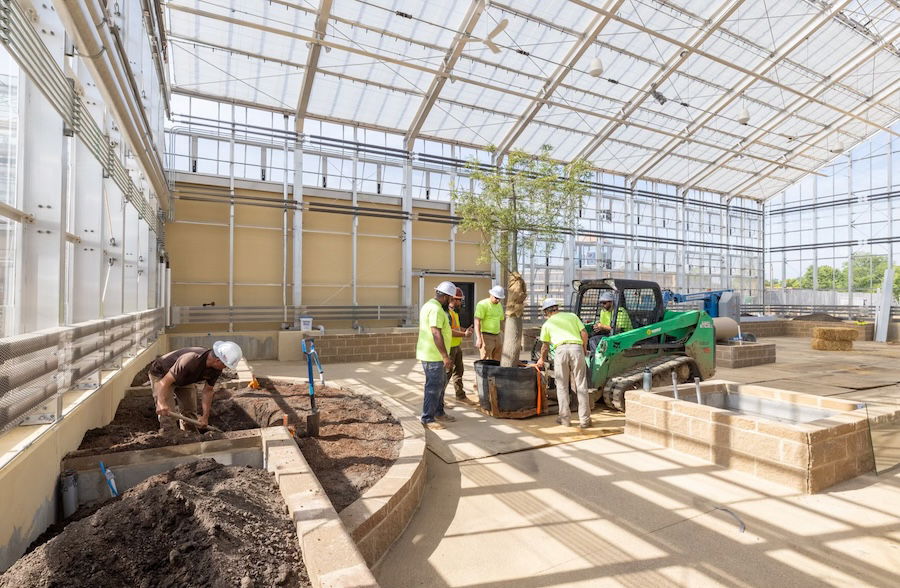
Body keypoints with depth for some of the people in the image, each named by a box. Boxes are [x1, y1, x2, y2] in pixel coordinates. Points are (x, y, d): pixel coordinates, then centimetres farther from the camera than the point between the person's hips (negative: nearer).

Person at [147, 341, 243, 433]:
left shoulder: (216, 369, -19)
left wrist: (205, 416, -11)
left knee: (190, 412, 6)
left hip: (184, 378, 6)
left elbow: (208, 391, -8)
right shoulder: (190, 361, -42)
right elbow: (165, 381, -41)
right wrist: (161, 403, -55)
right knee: (167, 414, -15)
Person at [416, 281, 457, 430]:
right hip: (433, 356, -11)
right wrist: (445, 356, -25)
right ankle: (427, 419, 8)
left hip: (435, 355, 11)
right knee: (434, 387, -2)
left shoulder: (429, 305, 14)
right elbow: (436, 334, -27)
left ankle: (438, 412, 31)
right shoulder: (436, 309, -21)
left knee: (441, 384, 20)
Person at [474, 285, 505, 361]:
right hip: (486, 336, -7)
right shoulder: (482, 304, -10)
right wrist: (479, 338, -25)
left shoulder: (499, 305, 14)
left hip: (497, 337, 7)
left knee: (497, 361, 8)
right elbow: (477, 322, -17)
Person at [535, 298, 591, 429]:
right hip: (577, 348, 1)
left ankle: (564, 418, 13)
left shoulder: (547, 324, 20)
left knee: (562, 386, 10)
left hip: (561, 349, -1)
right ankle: (584, 420, 9)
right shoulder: (572, 316, 22)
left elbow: (545, 346, 28)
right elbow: (584, 333, 11)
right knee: (581, 385, 6)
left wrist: (542, 359, 45)